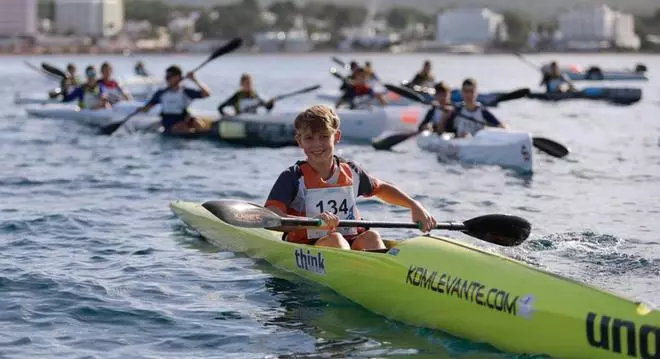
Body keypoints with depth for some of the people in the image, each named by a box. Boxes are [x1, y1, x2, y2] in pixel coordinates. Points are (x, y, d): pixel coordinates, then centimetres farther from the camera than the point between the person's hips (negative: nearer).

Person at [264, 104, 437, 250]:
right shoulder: (292, 178, -5)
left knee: (371, 236, -23)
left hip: (351, 245, 4)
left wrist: (415, 206, 17)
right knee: (334, 238, -31)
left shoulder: (350, 172, 11)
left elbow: (381, 189, 32)